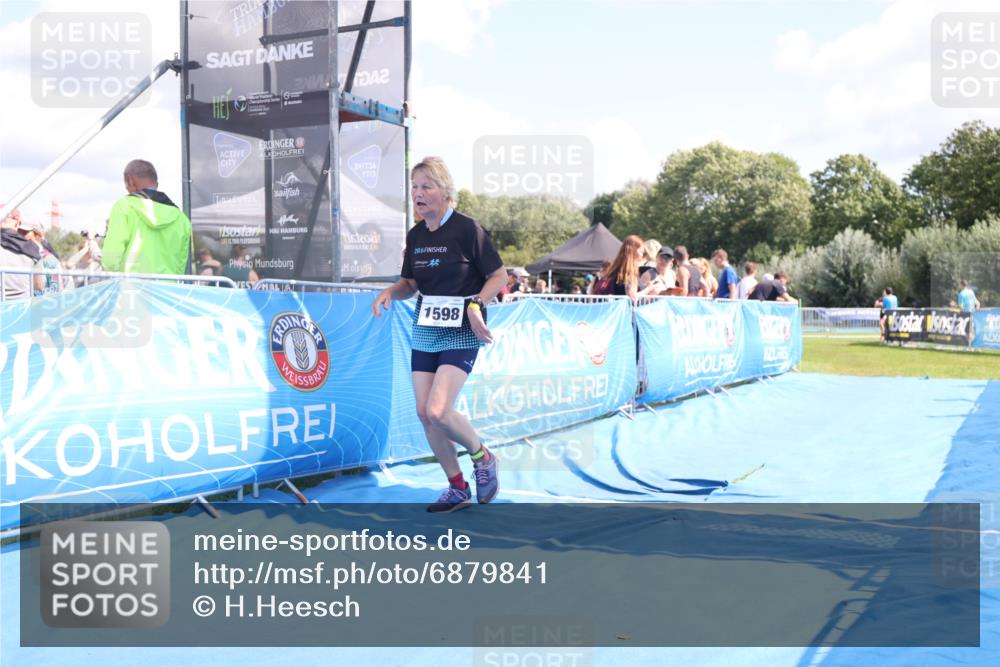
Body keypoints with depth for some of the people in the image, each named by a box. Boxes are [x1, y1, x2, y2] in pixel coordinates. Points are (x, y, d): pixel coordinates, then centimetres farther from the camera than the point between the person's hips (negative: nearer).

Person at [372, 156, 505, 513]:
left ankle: (483, 458, 13)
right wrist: (390, 292, -3)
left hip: (461, 333, -7)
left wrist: (476, 304, -20)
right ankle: (458, 488, 20)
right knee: (424, 412, 4)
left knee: (439, 411, -17)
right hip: (424, 330, 7)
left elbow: (499, 275, -6)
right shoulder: (414, 235, 8)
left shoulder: (467, 229, -10)